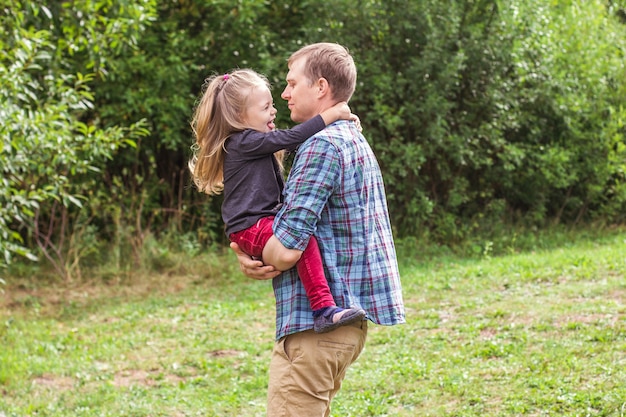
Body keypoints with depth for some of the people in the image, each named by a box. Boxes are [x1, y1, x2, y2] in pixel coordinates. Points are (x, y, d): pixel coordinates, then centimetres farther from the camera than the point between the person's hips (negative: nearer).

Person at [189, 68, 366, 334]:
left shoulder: (258, 146, 20)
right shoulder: (242, 143, -10)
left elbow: (279, 192, 24)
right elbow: (289, 138, -19)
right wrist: (330, 115, -17)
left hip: (265, 223, 11)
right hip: (250, 229, -11)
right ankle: (324, 310, -35)